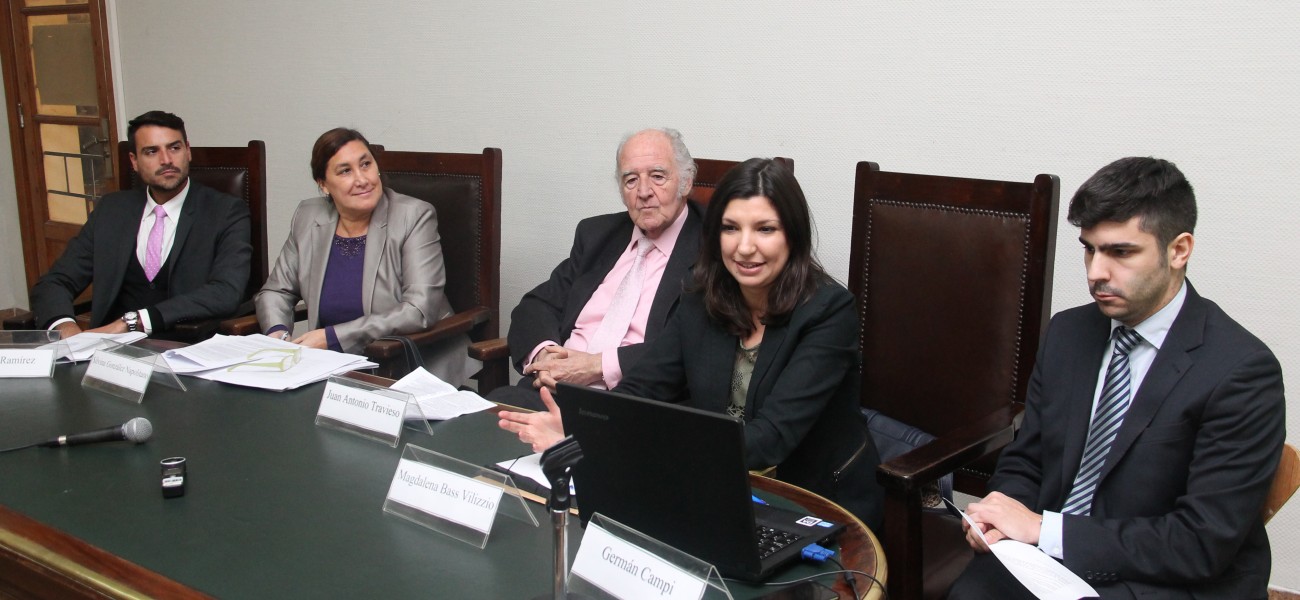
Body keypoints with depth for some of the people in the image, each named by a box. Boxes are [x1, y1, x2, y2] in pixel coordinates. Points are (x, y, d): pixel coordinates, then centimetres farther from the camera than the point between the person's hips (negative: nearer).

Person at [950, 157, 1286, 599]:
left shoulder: (1242, 372, -14)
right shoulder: (1067, 332, 5)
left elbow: (1205, 543, -17)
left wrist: (1045, 528, -19)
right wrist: (1003, 519, -11)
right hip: (1045, 559, 5)